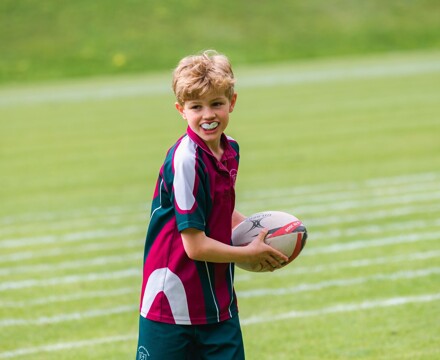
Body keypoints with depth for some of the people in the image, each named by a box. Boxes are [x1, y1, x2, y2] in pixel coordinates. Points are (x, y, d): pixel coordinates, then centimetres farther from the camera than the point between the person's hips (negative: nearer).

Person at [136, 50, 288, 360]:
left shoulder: (230, 151, 5)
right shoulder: (186, 160, -20)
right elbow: (195, 246, -21)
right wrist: (250, 254, -8)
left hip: (219, 302, 7)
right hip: (173, 304, -7)